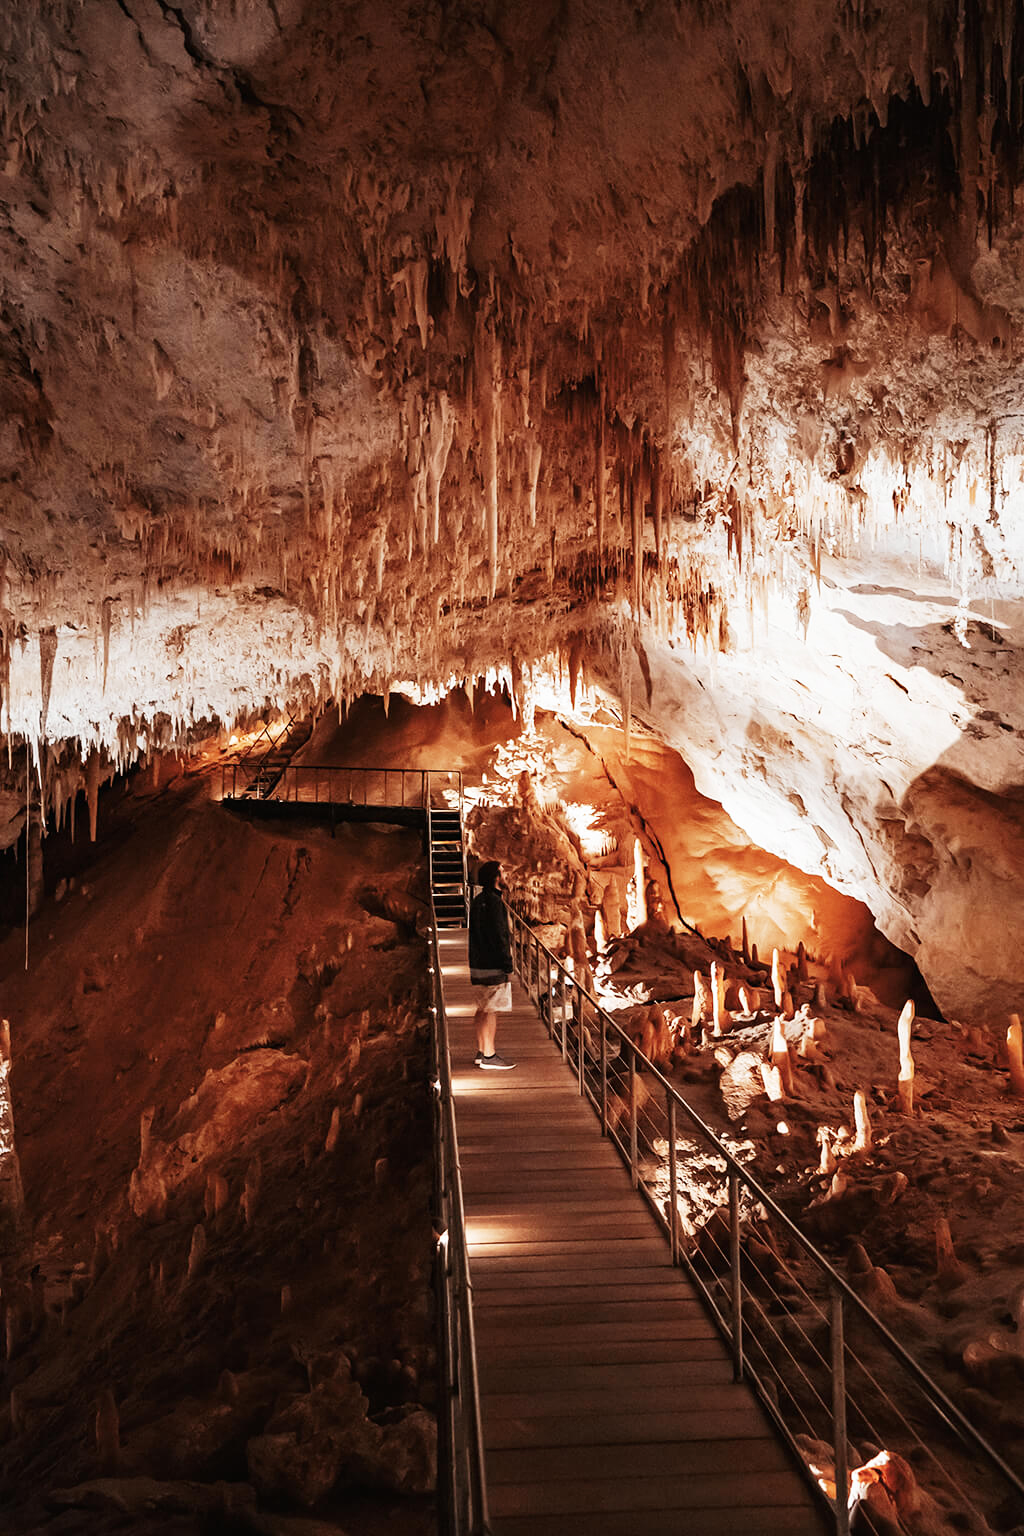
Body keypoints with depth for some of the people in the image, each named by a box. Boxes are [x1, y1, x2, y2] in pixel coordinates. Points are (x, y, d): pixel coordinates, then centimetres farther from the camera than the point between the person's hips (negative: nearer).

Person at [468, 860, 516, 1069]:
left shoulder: (478, 901, 12)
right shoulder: (494, 901, -16)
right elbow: (499, 936, -19)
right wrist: (508, 967, -16)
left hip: (479, 964, 9)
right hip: (493, 966, -9)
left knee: (483, 1009, 15)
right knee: (491, 1010, -4)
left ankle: (481, 1052, 21)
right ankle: (489, 1057, -1)